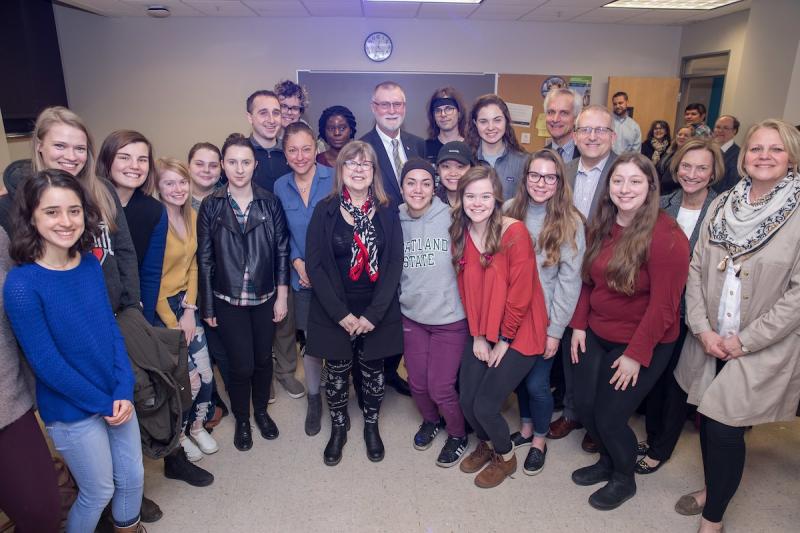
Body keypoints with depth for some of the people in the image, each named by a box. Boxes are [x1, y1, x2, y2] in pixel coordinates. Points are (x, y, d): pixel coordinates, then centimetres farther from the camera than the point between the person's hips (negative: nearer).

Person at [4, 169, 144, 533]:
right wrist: (102, 403, -14)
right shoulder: (21, 284, -21)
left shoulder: (91, 264, -5)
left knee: (133, 478, 21)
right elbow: (46, 363, -19)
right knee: (98, 493, 14)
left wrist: (124, 391, -10)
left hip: (117, 397, 5)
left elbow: (112, 330, -1)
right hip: (72, 411, -5)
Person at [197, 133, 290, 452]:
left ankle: (261, 411, 39)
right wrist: (207, 306, -1)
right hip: (228, 300, -1)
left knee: (263, 359, 13)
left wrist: (282, 295, -2)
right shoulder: (211, 206, -4)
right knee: (242, 365, 2)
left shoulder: (269, 202, -3)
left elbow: (282, 250, 0)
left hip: (265, 297, 1)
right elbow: (204, 258, -2)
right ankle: (242, 420, 28)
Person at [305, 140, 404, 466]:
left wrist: (374, 313, -13)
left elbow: (395, 264, -6)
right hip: (334, 313, 0)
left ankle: (371, 426, 40)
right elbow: (314, 264, -7)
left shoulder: (387, 212, -1)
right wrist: (341, 313, -13)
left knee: (373, 371, 14)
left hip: (378, 313, 1)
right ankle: (338, 428, 38)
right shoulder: (325, 211, -3)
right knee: (337, 373, 13)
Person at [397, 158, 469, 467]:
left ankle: (457, 434, 33)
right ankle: (430, 420, 48)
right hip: (412, 316, 4)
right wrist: (398, 304, 7)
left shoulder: (451, 218, -14)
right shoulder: (396, 223, -2)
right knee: (417, 383, 15)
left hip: (450, 318, -4)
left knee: (441, 388, 2)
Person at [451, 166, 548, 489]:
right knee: (466, 401, 4)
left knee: (485, 405, -6)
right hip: (481, 334, 5)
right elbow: (466, 289, 3)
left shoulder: (514, 232, -19)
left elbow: (520, 293, -17)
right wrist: (477, 336, -2)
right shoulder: (461, 235, -1)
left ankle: (505, 456, 27)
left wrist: (503, 340, -10)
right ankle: (486, 443, 38)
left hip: (518, 334, -5)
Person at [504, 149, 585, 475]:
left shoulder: (570, 224, -10)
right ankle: (526, 428, 42)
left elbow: (570, 281, -9)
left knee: (536, 383, 3)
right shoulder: (510, 212, -2)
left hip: (545, 318, -3)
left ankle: (539, 440, 31)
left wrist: (555, 330, -10)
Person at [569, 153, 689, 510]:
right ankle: (608, 461, 39)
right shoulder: (600, 227, 1)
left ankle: (624, 479, 32)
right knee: (584, 406, 9)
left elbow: (663, 304, -19)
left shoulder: (665, 236, -19)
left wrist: (636, 354, -17)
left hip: (643, 344, -6)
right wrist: (579, 325, 2)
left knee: (609, 416, 0)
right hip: (596, 335, 6)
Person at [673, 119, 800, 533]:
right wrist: (702, 329, -6)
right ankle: (712, 488, 41)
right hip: (709, 341, 4)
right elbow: (696, 269, 3)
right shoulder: (722, 206, 3)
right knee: (708, 418, 14)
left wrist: (746, 341, -14)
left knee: (725, 428, -2)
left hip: (763, 351, -4)